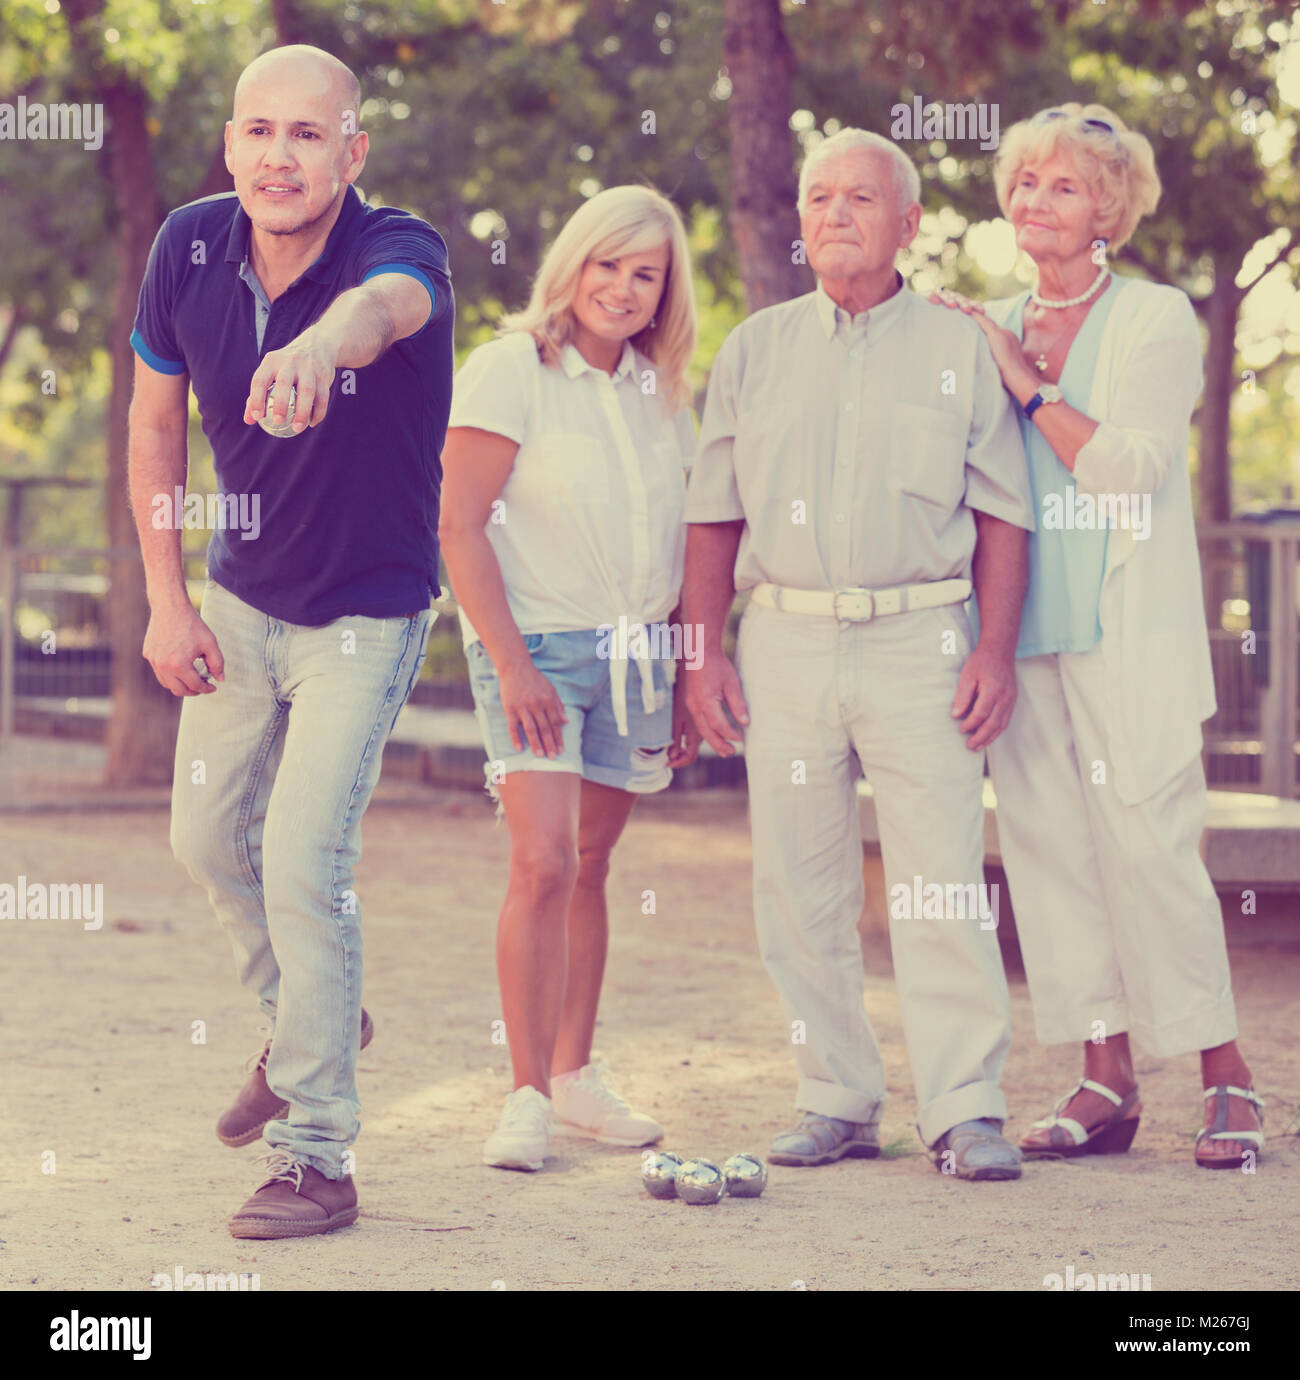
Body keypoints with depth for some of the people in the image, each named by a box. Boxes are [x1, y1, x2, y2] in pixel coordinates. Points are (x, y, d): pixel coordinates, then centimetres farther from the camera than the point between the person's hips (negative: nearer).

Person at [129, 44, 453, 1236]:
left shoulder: (401, 250, -27)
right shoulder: (191, 248, -12)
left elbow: (385, 304, -53)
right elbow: (156, 420, 2)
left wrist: (323, 342, -77)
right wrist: (167, 598, -2)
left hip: (366, 613, -6)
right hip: (240, 600, 6)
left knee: (305, 856, -14)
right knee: (208, 836, 17)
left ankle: (316, 1159, -5)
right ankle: (307, 1022, 45)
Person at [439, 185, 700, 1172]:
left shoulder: (659, 391, 10)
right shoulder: (512, 370, -7)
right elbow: (462, 528, -11)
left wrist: (685, 680, 12)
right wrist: (512, 664, -17)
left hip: (633, 654, 5)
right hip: (537, 645, -5)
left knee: (589, 866, 9)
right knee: (543, 865, -14)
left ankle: (575, 1073, 19)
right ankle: (529, 1098, -11)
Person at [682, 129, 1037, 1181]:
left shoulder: (961, 351, 8)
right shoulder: (755, 351, 13)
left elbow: (1002, 513, 6)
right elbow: (715, 514, 13)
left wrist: (997, 650, -4)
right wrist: (704, 651, 4)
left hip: (921, 637, -2)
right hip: (786, 636, 2)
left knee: (944, 888, -8)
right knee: (800, 890, 3)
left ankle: (966, 1111, -5)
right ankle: (838, 1103, 12)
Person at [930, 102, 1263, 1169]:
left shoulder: (1157, 320, 0)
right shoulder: (992, 329, 15)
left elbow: (1130, 467, -12)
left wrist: (1030, 387, -10)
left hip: (1128, 636, -5)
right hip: (1022, 630, 5)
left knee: (1148, 846, -8)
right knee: (1049, 848, 2)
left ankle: (1227, 1079, 1)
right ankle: (1106, 1083, 8)